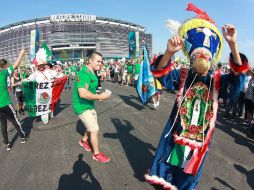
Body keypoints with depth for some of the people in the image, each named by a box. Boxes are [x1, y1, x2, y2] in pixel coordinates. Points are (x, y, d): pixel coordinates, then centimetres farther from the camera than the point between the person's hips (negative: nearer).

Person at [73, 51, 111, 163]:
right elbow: (83, 93, -35)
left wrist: (98, 95, 4)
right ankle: (96, 154, 15)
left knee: (92, 126, 23)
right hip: (82, 106, -10)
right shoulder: (84, 73, -26)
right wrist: (99, 97, -27)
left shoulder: (92, 73, 6)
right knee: (95, 129, -3)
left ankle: (84, 141, 49)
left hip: (89, 104, 10)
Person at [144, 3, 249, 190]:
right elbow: (161, 74, -23)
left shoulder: (217, 81, -9)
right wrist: (169, 52, -44)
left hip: (201, 136, 1)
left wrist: (233, 44, -38)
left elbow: (239, 77, -24)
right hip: (178, 131, 0)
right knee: (169, 154, 21)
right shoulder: (182, 76, -10)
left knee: (191, 165, 21)